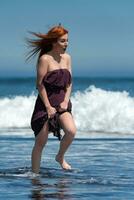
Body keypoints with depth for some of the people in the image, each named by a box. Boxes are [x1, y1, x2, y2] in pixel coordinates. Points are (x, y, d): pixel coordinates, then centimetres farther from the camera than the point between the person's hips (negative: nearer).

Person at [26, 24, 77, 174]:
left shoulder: (67, 58, 8)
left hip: (62, 102, 5)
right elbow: (40, 85, -13)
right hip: (45, 103, -5)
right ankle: (35, 174, 11)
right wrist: (48, 107, -14)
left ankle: (60, 157, 8)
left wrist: (65, 101, -5)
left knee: (71, 131, -18)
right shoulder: (45, 59, -12)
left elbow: (69, 83, 10)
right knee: (41, 142, -1)